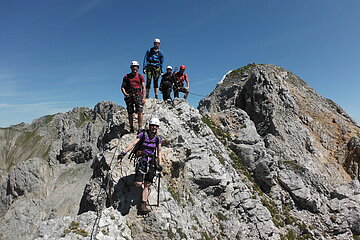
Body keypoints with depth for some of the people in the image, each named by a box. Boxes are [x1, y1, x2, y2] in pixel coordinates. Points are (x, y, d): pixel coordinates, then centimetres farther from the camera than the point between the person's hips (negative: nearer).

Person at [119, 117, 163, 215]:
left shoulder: (158, 139, 8)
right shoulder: (143, 134, -3)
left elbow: (159, 152, 9)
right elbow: (133, 144, -10)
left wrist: (159, 164, -1)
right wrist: (124, 152, -24)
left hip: (151, 162, 3)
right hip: (142, 160, -3)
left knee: (147, 185, 2)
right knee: (138, 184, -12)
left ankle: (143, 206, 6)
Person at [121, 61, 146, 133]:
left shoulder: (141, 77, 11)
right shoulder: (126, 77, 13)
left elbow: (143, 87, 6)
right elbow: (123, 87, 11)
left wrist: (143, 98, -4)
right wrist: (125, 93, -9)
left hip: (138, 95, -1)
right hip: (129, 96, 1)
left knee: (139, 112, -15)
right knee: (130, 113, 2)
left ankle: (140, 127, -11)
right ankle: (131, 128, 11)